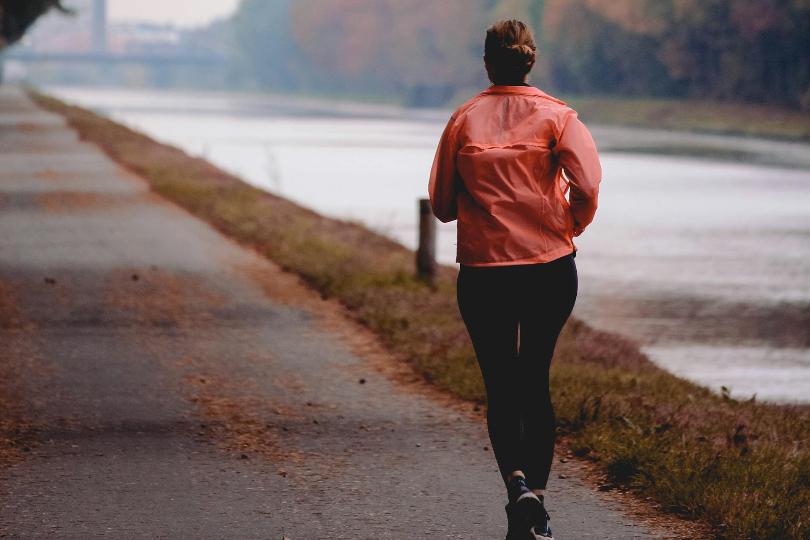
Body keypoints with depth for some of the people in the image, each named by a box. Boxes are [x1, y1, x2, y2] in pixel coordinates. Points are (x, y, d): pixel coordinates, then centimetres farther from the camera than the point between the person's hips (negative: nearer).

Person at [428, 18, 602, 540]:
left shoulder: (464, 120, 1)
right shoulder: (556, 115, -3)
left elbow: (442, 203, 3)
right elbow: (588, 185, -15)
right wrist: (569, 228, 3)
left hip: (482, 272, 0)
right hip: (551, 269, 0)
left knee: (500, 386, 6)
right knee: (536, 382, 15)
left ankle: (518, 482, -17)